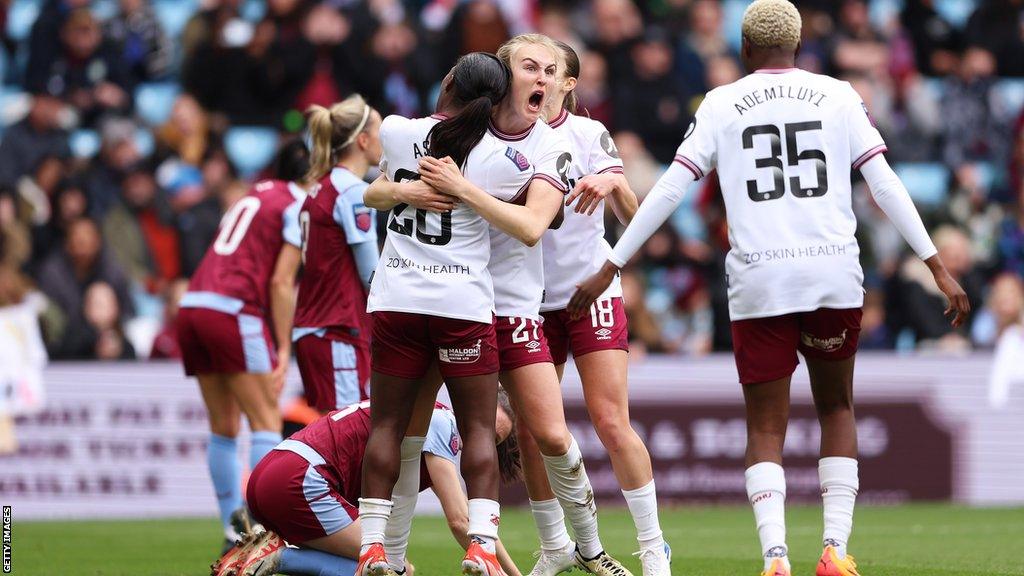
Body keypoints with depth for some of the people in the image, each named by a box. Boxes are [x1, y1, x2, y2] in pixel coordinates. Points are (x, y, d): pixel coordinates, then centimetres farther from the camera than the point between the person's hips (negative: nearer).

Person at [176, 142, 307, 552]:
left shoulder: (252, 196, 24)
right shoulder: (300, 207, 1)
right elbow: (281, 281, -7)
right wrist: (283, 349, -6)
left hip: (193, 304, 8)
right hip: (234, 311, -8)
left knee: (224, 426, 11)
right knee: (266, 423, -5)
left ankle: (234, 533, 12)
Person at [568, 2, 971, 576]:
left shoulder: (722, 105, 6)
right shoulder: (839, 97, 8)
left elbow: (669, 191, 2)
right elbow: (886, 186, 3)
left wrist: (609, 269, 7)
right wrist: (938, 267, 7)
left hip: (760, 280, -1)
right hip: (834, 273, 1)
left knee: (766, 428, 6)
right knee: (836, 409, 19)